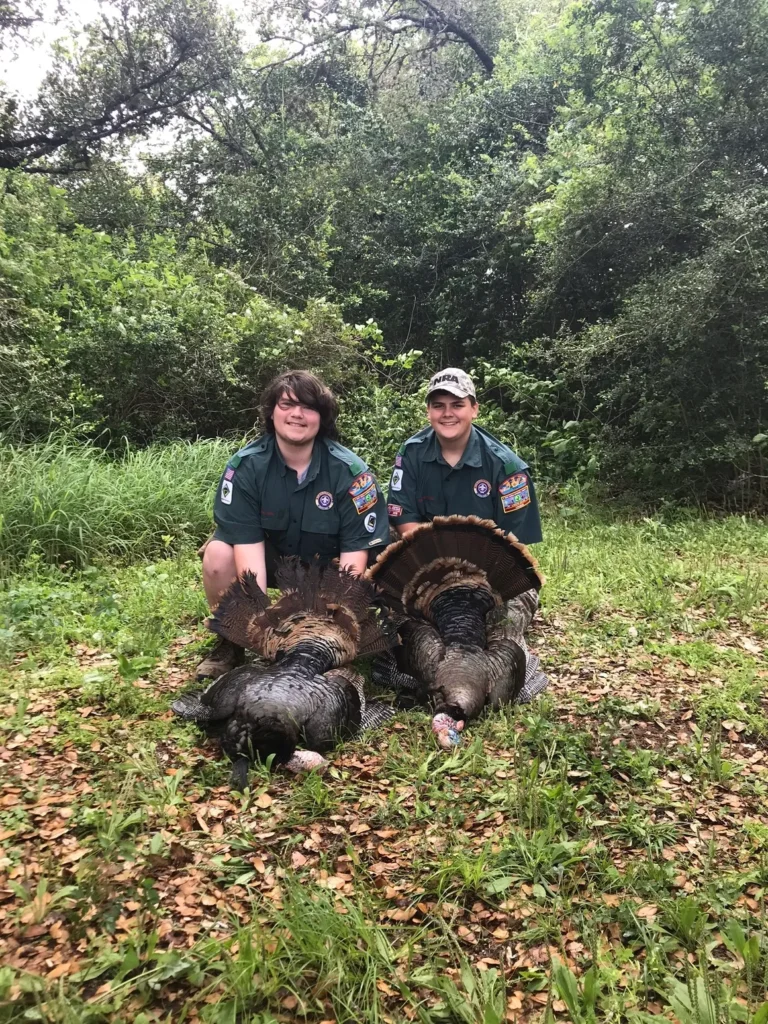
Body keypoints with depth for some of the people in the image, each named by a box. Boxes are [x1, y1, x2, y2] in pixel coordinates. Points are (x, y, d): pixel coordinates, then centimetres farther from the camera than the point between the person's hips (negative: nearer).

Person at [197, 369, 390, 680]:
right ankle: (231, 640, -3)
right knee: (218, 555, -26)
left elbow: (355, 550, -20)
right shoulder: (245, 466, -19)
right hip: (268, 558, 1)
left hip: (326, 566, 0)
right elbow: (248, 542, -24)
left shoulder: (349, 471, -21)